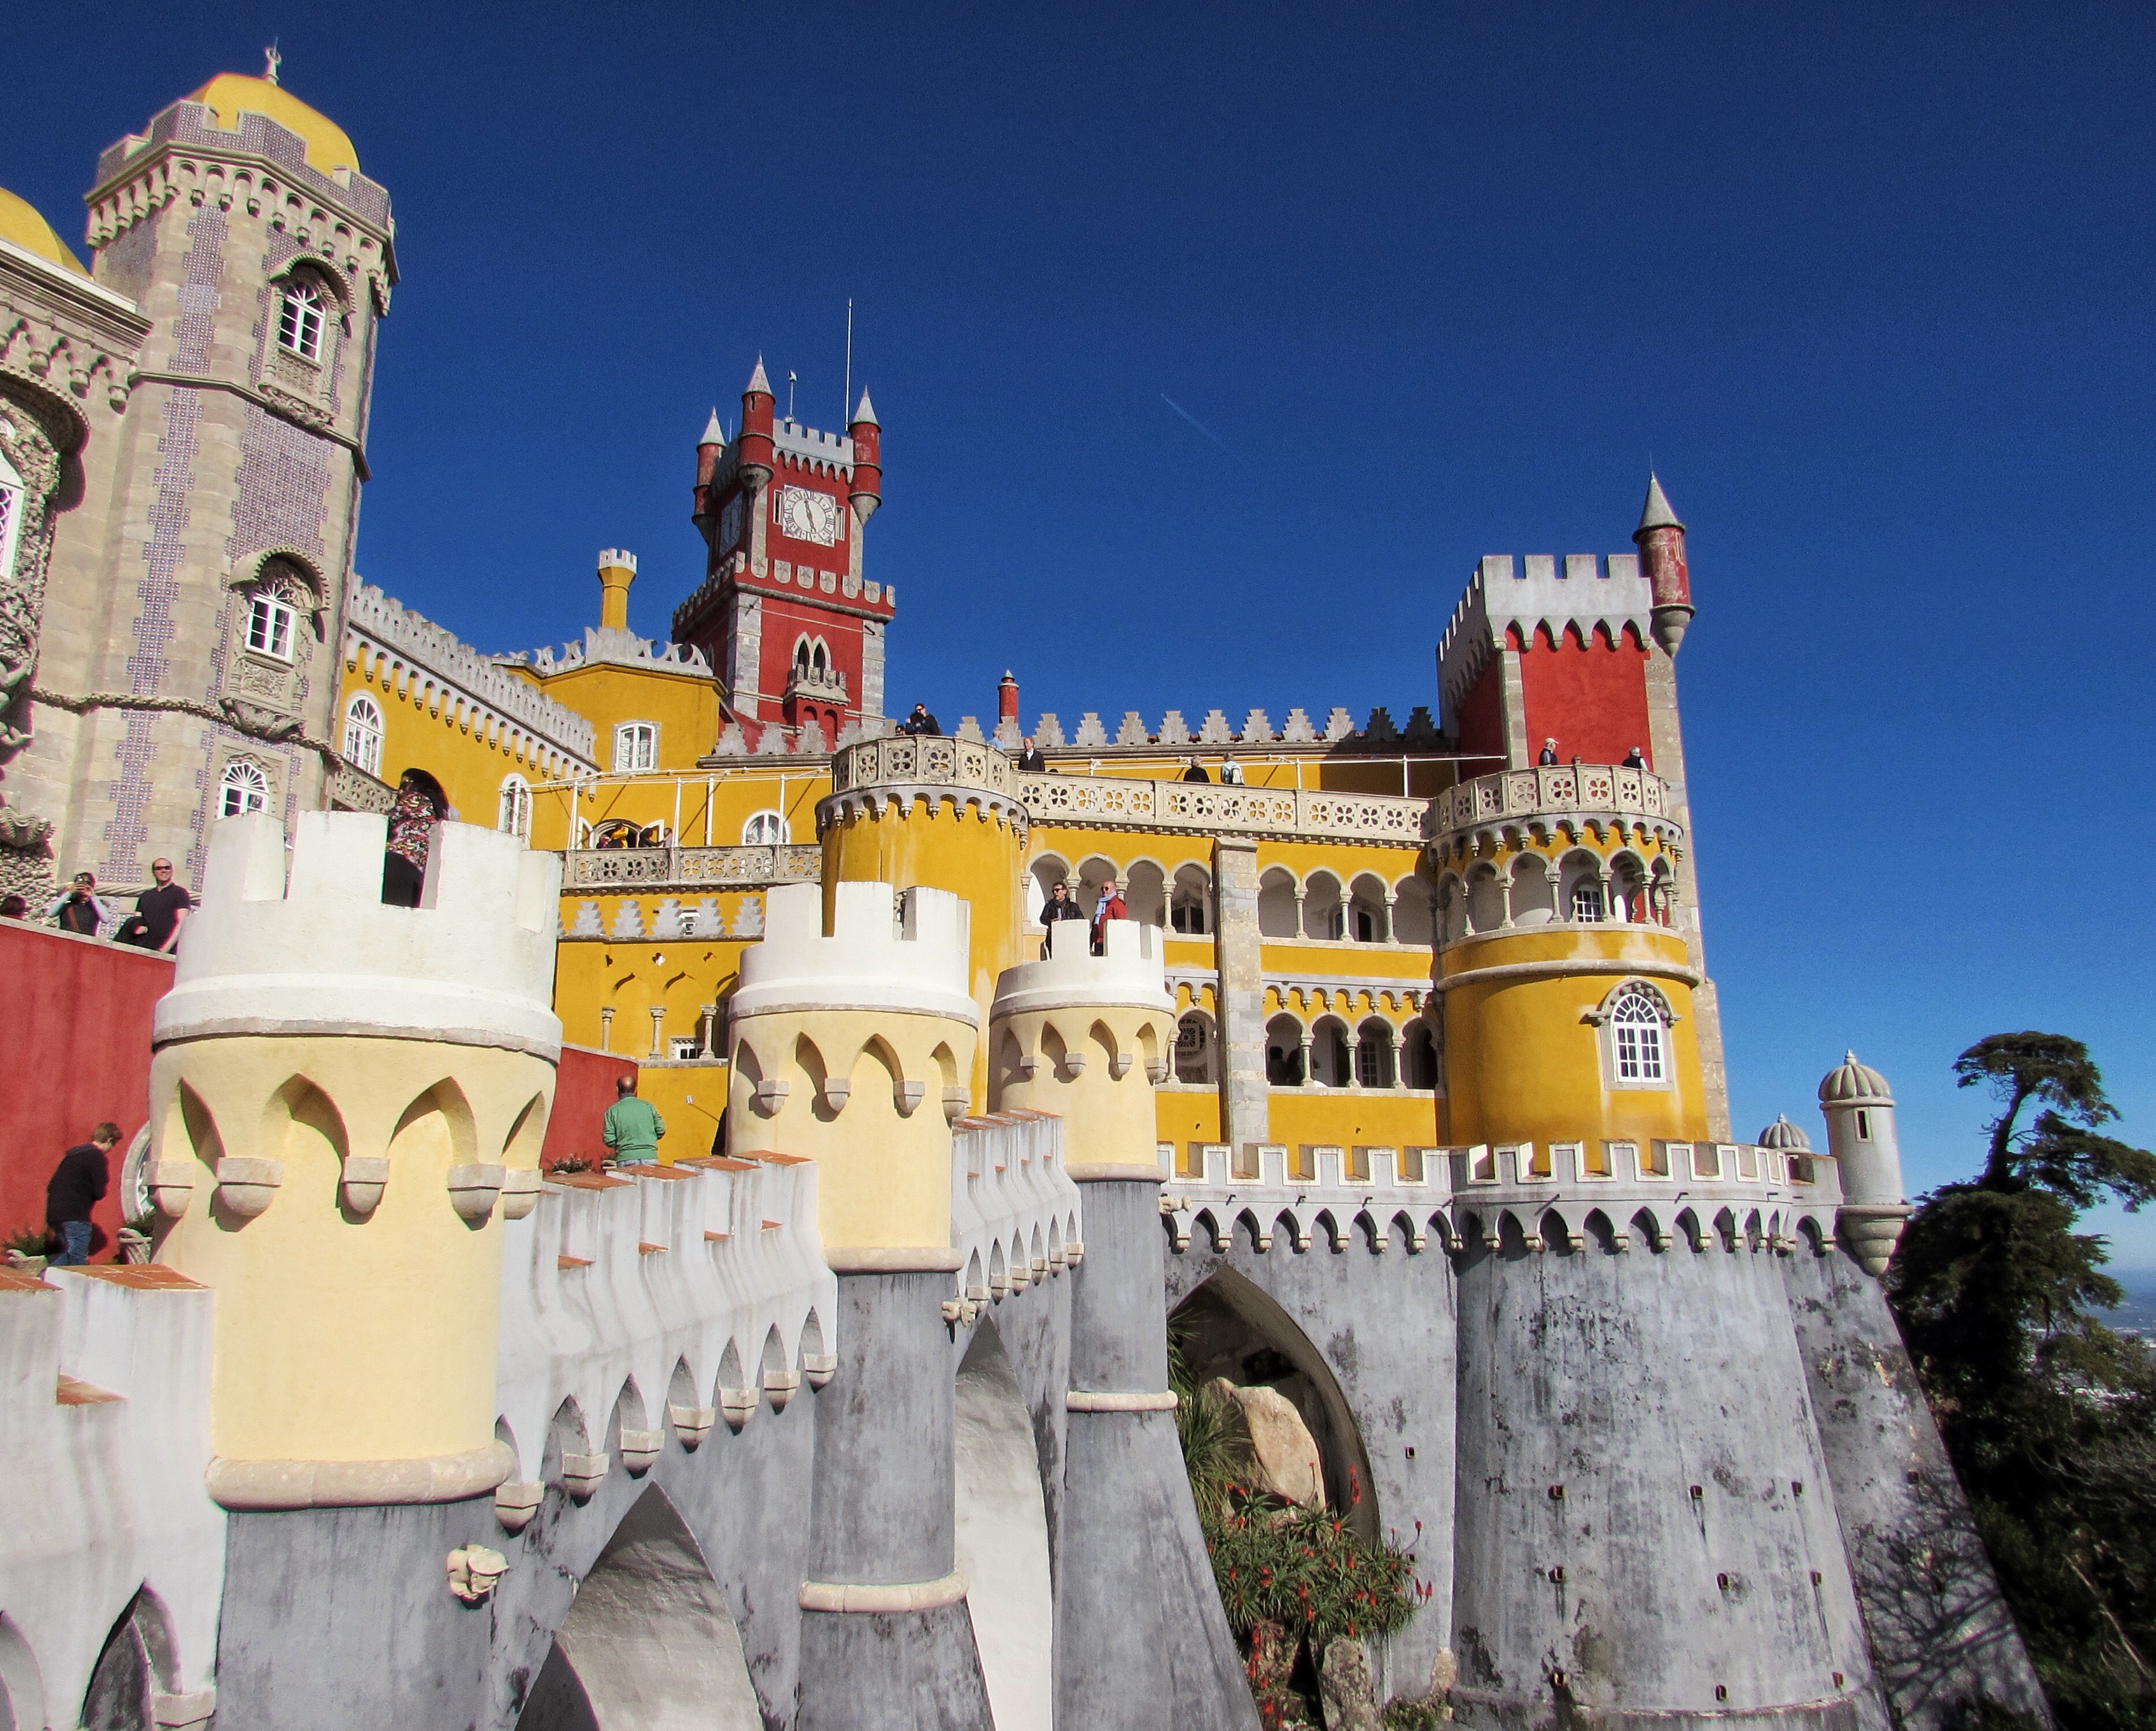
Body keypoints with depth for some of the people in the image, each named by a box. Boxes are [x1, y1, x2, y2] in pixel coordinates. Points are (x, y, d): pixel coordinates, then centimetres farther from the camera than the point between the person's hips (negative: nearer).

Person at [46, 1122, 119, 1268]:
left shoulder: (73, 1153, 18)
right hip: (75, 1216, -8)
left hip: (54, 1213, 8)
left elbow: (51, 1187, 20)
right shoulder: (98, 1157, -9)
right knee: (77, 1261, -4)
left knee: (69, 1256, 19)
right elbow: (99, 1192, -12)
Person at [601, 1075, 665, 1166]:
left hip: (626, 1159, -1)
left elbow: (609, 1140, -3)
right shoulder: (648, 1106, 5)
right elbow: (661, 1130, 5)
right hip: (650, 1157, 1)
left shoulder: (612, 1111, 1)